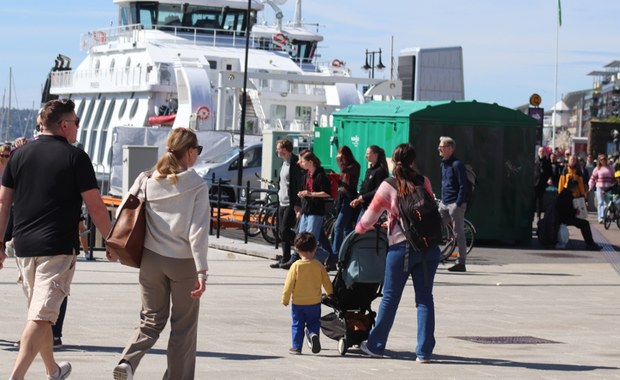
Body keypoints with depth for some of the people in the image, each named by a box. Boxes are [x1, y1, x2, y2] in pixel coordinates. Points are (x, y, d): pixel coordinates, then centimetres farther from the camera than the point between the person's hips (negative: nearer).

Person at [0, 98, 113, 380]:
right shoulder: (75, 157, -6)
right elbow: (95, 207, -6)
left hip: (24, 246, 6)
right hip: (57, 248, -6)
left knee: (40, 313, 20)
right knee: (40, 316, -9)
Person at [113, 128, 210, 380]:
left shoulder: (148, 181, 1)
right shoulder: (197, 186, -10)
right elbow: (198, 231, -14)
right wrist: (202, 271, -15)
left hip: (151, 260, 4)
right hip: (184, 263, -4)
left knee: (152, 319, 15)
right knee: (183, 326, 10)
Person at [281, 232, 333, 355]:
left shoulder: (296, 266, -11)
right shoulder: (319, 266, -5)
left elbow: (289, 284, -9)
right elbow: (327, 282, 6)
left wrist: (285, 299, 3)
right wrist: (330, 294, 25)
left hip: (298, 303, -1)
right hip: (314, 303, 1)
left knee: (297, 325, 11)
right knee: (313, 322, 15)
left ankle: (296, 347, 13)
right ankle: (313, 334, -15)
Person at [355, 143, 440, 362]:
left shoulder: (388, 186, -4)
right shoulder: (424, 182, 4)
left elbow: (371, 215, 4)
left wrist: (360, 229, 26)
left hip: (401, 247, -2)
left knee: (390, 297, 9)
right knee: (424, 298, 5)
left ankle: (375, 346, 20)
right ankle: (424, 351, 3)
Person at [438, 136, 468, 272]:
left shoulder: (457, 164, -13)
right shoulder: (443, 164, 14)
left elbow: (463, 186, -15)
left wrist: (458, 204, -19)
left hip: (455, 204, -8)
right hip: (444, 204, 8)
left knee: (459, 234, -2)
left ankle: (461, 263, 2)